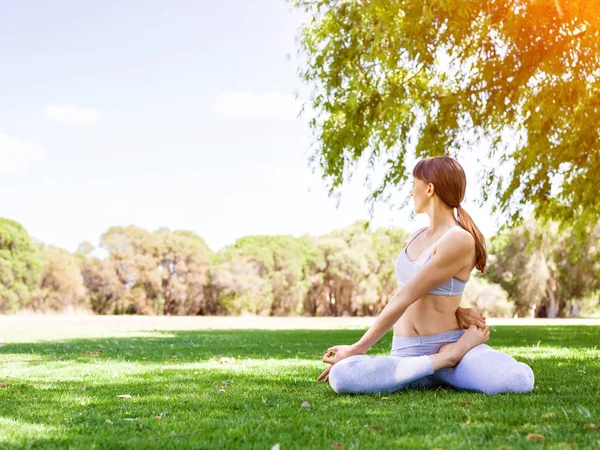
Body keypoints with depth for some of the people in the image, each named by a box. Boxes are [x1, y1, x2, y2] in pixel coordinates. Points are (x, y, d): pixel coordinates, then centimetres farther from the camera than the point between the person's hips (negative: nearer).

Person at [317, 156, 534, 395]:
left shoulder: (459, 240, -11)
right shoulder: (418, 236, 15)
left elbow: (404, 297, -13)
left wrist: (357, 348, -11)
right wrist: (455, 312, -6)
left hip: (451, 345, -5)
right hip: (407, 356, 5)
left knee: (521, 380, -36)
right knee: (340, 376, -28)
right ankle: (441, 362, -9)